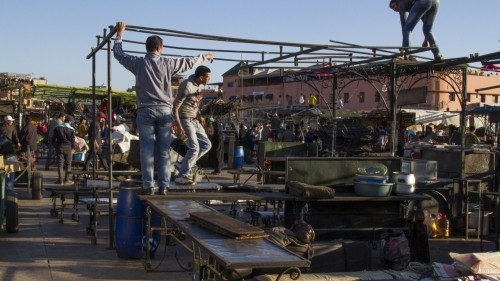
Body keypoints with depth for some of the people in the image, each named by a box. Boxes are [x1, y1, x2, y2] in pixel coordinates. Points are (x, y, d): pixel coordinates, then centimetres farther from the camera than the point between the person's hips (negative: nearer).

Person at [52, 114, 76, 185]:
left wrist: (54, 146, 15)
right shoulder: (71, 129, -5)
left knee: (60, 163, 2)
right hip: (68, 147, -2)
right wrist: (73, 148, 8)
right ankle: (66, 180, 10)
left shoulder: (57, 127, 3)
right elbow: (73, 140, -3)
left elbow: (54, 138, 6)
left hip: (59, 147, 2)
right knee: (68, 164, 8)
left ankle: (60, 180, -1)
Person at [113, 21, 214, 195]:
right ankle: (163, 186, 3)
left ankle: (148, 186, -2)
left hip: (146, 111, 0)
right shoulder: (167, 63, 1)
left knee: (147, 150, 0)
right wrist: (205, 57, 32)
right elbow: (189, 62, 14)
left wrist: (119, 34, 28)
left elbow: (118, 53, 14)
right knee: (164, 151, 3)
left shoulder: (139, 63, 0)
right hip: (164, 111, 0)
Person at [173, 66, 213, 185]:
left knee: (206, 145, 10)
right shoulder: (187, 86, -20)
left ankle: (186, 165, 17)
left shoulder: (197, 85, 7)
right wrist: (178, 125, -24)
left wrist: (199, 115, 4)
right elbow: (175, 106, -19)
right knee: (194, 148, -16)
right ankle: (181, 177, -10)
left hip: (195, 121, 9)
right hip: (185, 120, -9)